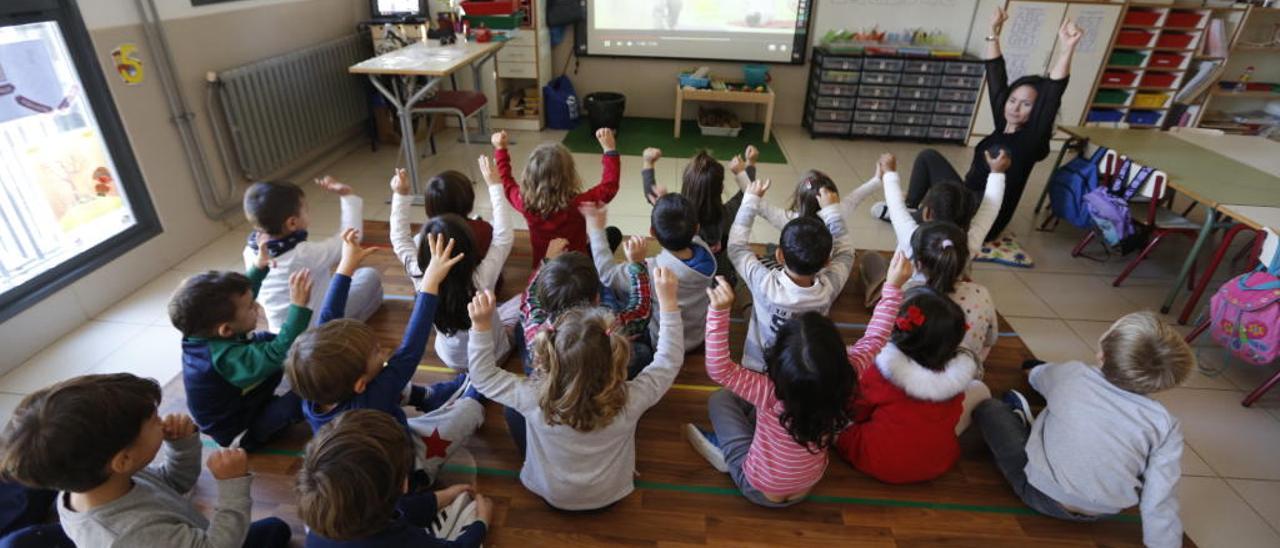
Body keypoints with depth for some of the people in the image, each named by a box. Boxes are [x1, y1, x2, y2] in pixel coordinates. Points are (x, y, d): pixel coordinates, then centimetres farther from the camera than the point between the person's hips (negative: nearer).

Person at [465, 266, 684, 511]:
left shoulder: (536, 399, -36)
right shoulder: (628, 402, -35)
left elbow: (484, 377, -19)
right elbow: (668, 362, -19)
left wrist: (481, 325, -28)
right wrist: (668, 302, -21)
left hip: (552, 495, 0)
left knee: (513, 410, 12)